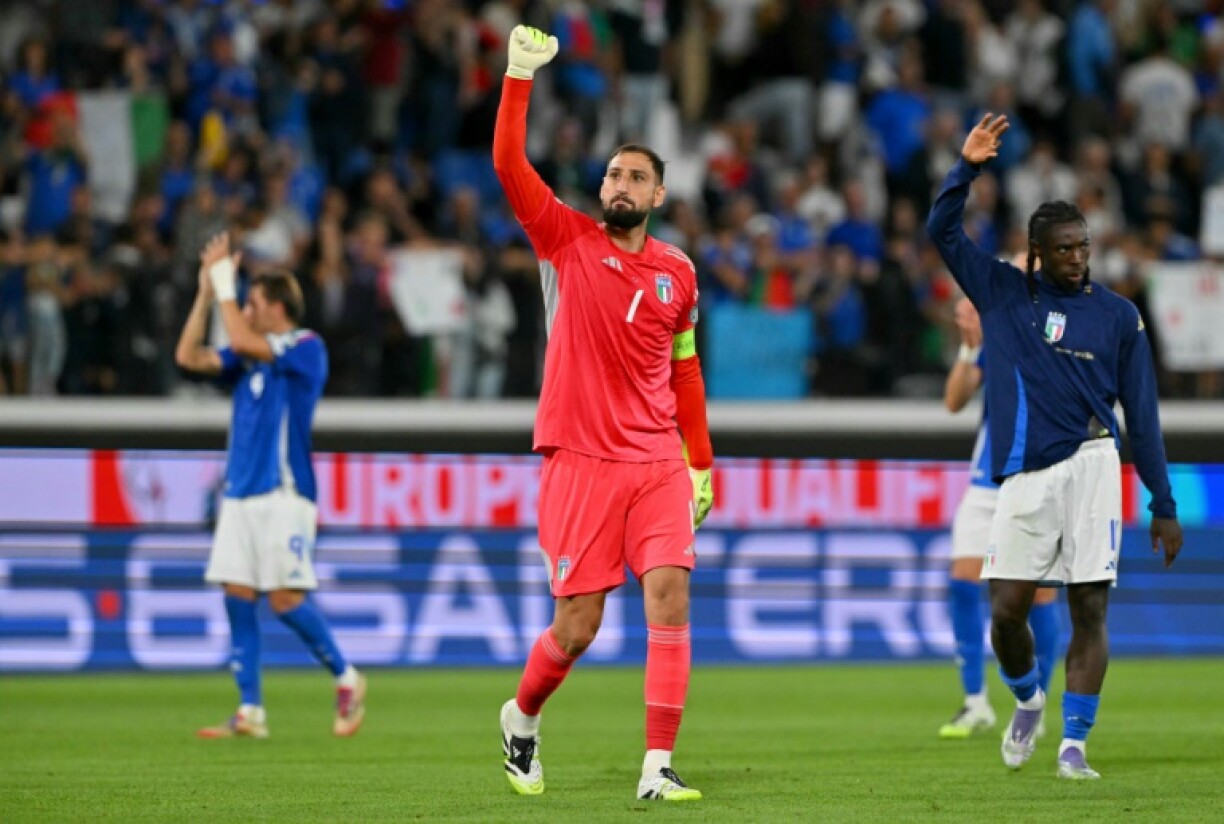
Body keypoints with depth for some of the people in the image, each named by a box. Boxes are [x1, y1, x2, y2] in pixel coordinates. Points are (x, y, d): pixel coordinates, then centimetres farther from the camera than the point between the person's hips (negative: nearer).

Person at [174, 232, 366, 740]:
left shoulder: (306, 348, -7)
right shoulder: (250, 357, 17)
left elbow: (242, 340, -19)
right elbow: (189, 356, 12)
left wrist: (224, 282, -10)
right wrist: (207, 291, 8)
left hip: (284, 494, -8)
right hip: (240, 495, 8)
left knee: (286, 600, -11)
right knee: (238, 598, 1)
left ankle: (346, 679, 8)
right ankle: (250, 712, 2)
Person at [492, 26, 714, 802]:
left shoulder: (678, 272, 10)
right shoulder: (568, 240, 2)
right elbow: (509, 164, -9)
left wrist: (702, 462, 18)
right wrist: (520, 76, -15)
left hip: (658, 462, 2)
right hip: (581, 460, -2)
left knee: (669, 595, -15)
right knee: (576, 627, -1)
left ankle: (658, 766, -15)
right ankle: (523, 716, 30)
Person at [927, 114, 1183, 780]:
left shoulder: (1118, 316, 7)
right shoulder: (1000, 291, 11)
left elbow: (1141, 415, 8)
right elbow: (942, 232, 4)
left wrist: (1163, 505, 6)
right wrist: (966, 168, -10)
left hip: (1089, 468, -1)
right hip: (1024, 476, 1)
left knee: (1090, 609, -6)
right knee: (1006, 612, -3)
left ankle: (1073, 743, 1)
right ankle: (1027, 701, 27)